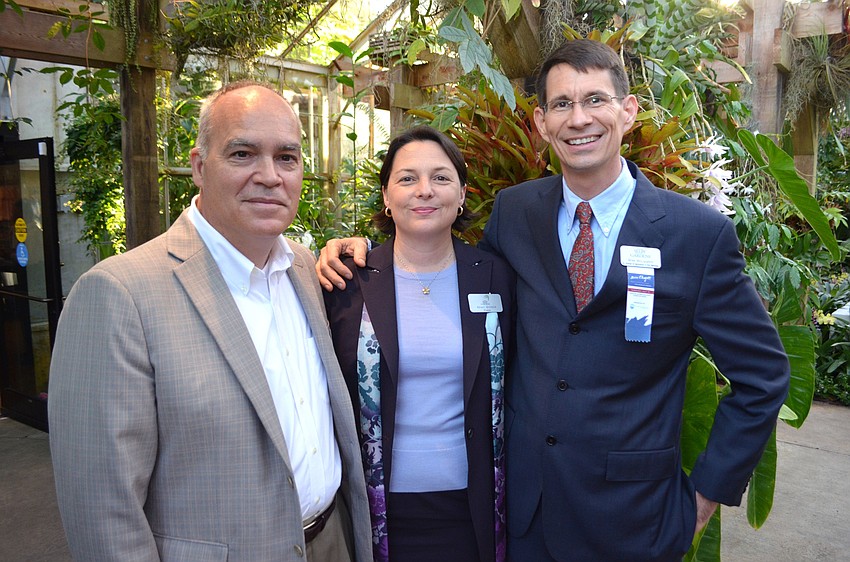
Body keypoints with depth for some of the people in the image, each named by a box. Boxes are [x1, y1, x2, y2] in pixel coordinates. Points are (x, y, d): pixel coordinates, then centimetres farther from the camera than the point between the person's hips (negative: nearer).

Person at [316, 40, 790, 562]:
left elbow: (763, 373, -2)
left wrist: (709, 491, -3)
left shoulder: (700, 233, -9)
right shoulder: (512, 211, -2)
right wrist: (366, 247, -4)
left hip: (630, 517, -2)